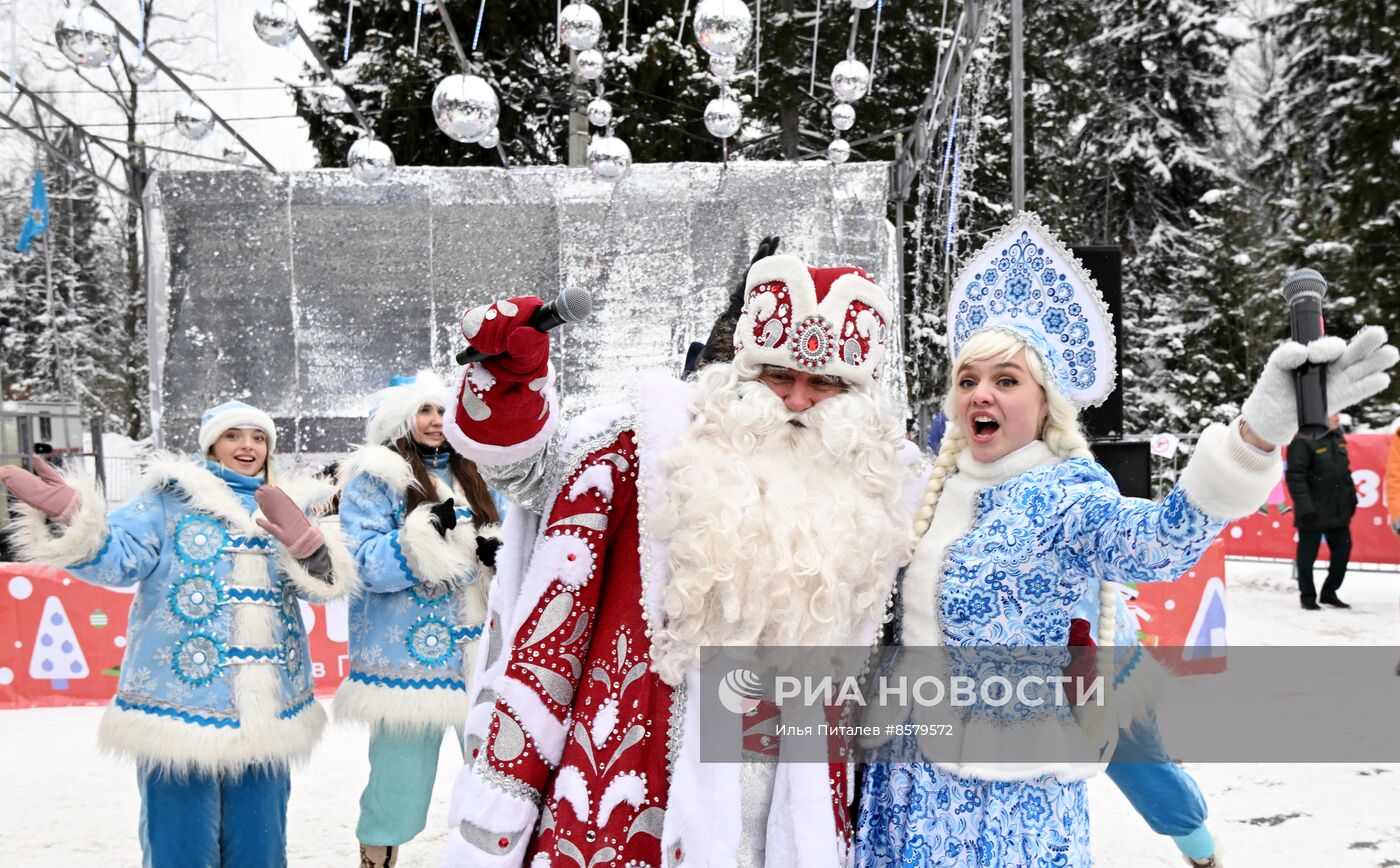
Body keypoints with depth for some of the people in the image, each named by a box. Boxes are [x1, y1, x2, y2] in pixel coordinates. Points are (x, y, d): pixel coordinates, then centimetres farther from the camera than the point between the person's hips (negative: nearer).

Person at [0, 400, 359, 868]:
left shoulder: (290, 507, 13)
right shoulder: (170, 498, 3)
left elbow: (324, 583, 0)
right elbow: (119, 557, -12)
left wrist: (305, 543, -22)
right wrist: (69, 518, -31)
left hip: (265, 716, 4)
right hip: (181, 705, -3)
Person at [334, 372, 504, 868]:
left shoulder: (465, 474, 15)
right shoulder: (373, 477, -3)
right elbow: (362, 564, -13)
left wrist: (496, 555, -3)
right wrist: (427, 534, -25)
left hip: (474, 652, 5)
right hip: (409, 658, -5)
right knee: (400, 781, 0)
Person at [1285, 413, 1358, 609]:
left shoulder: (1337, 438, 11)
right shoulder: (1303, 440, -15)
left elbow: (1345, 471, 19)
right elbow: (1295, 476, -18)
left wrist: (1351, 498, 14)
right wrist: (1305, 507, -21)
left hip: (1339, 511, 8)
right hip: (1314, 512, -8)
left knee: (1343, 550, 12)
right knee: (1308, 555, 2)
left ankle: (1329, 593, 26)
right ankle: (1308, 597, 15)